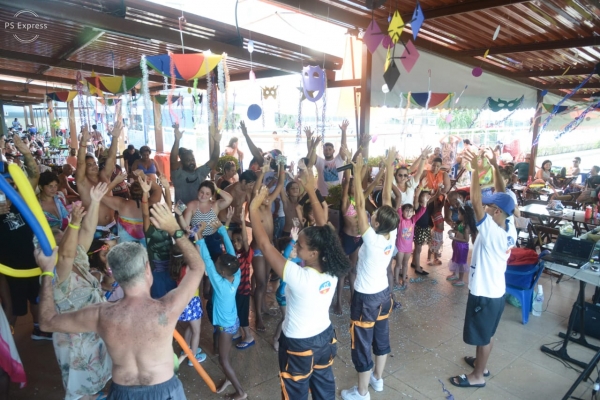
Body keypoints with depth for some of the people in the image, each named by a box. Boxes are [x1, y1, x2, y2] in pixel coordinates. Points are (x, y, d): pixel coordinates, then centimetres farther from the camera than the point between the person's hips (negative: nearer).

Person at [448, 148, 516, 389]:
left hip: (484, 293, -8)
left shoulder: (491, 230, -30)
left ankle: (477, 376, 28)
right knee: (488, 333, 25)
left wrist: (476, 169, -34)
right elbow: (503, 196, 5)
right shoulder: (510, 229, -6)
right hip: (497, 291, 8)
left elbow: (475, 201, -37)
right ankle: (481, 364, 45)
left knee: (483, 336, 10)